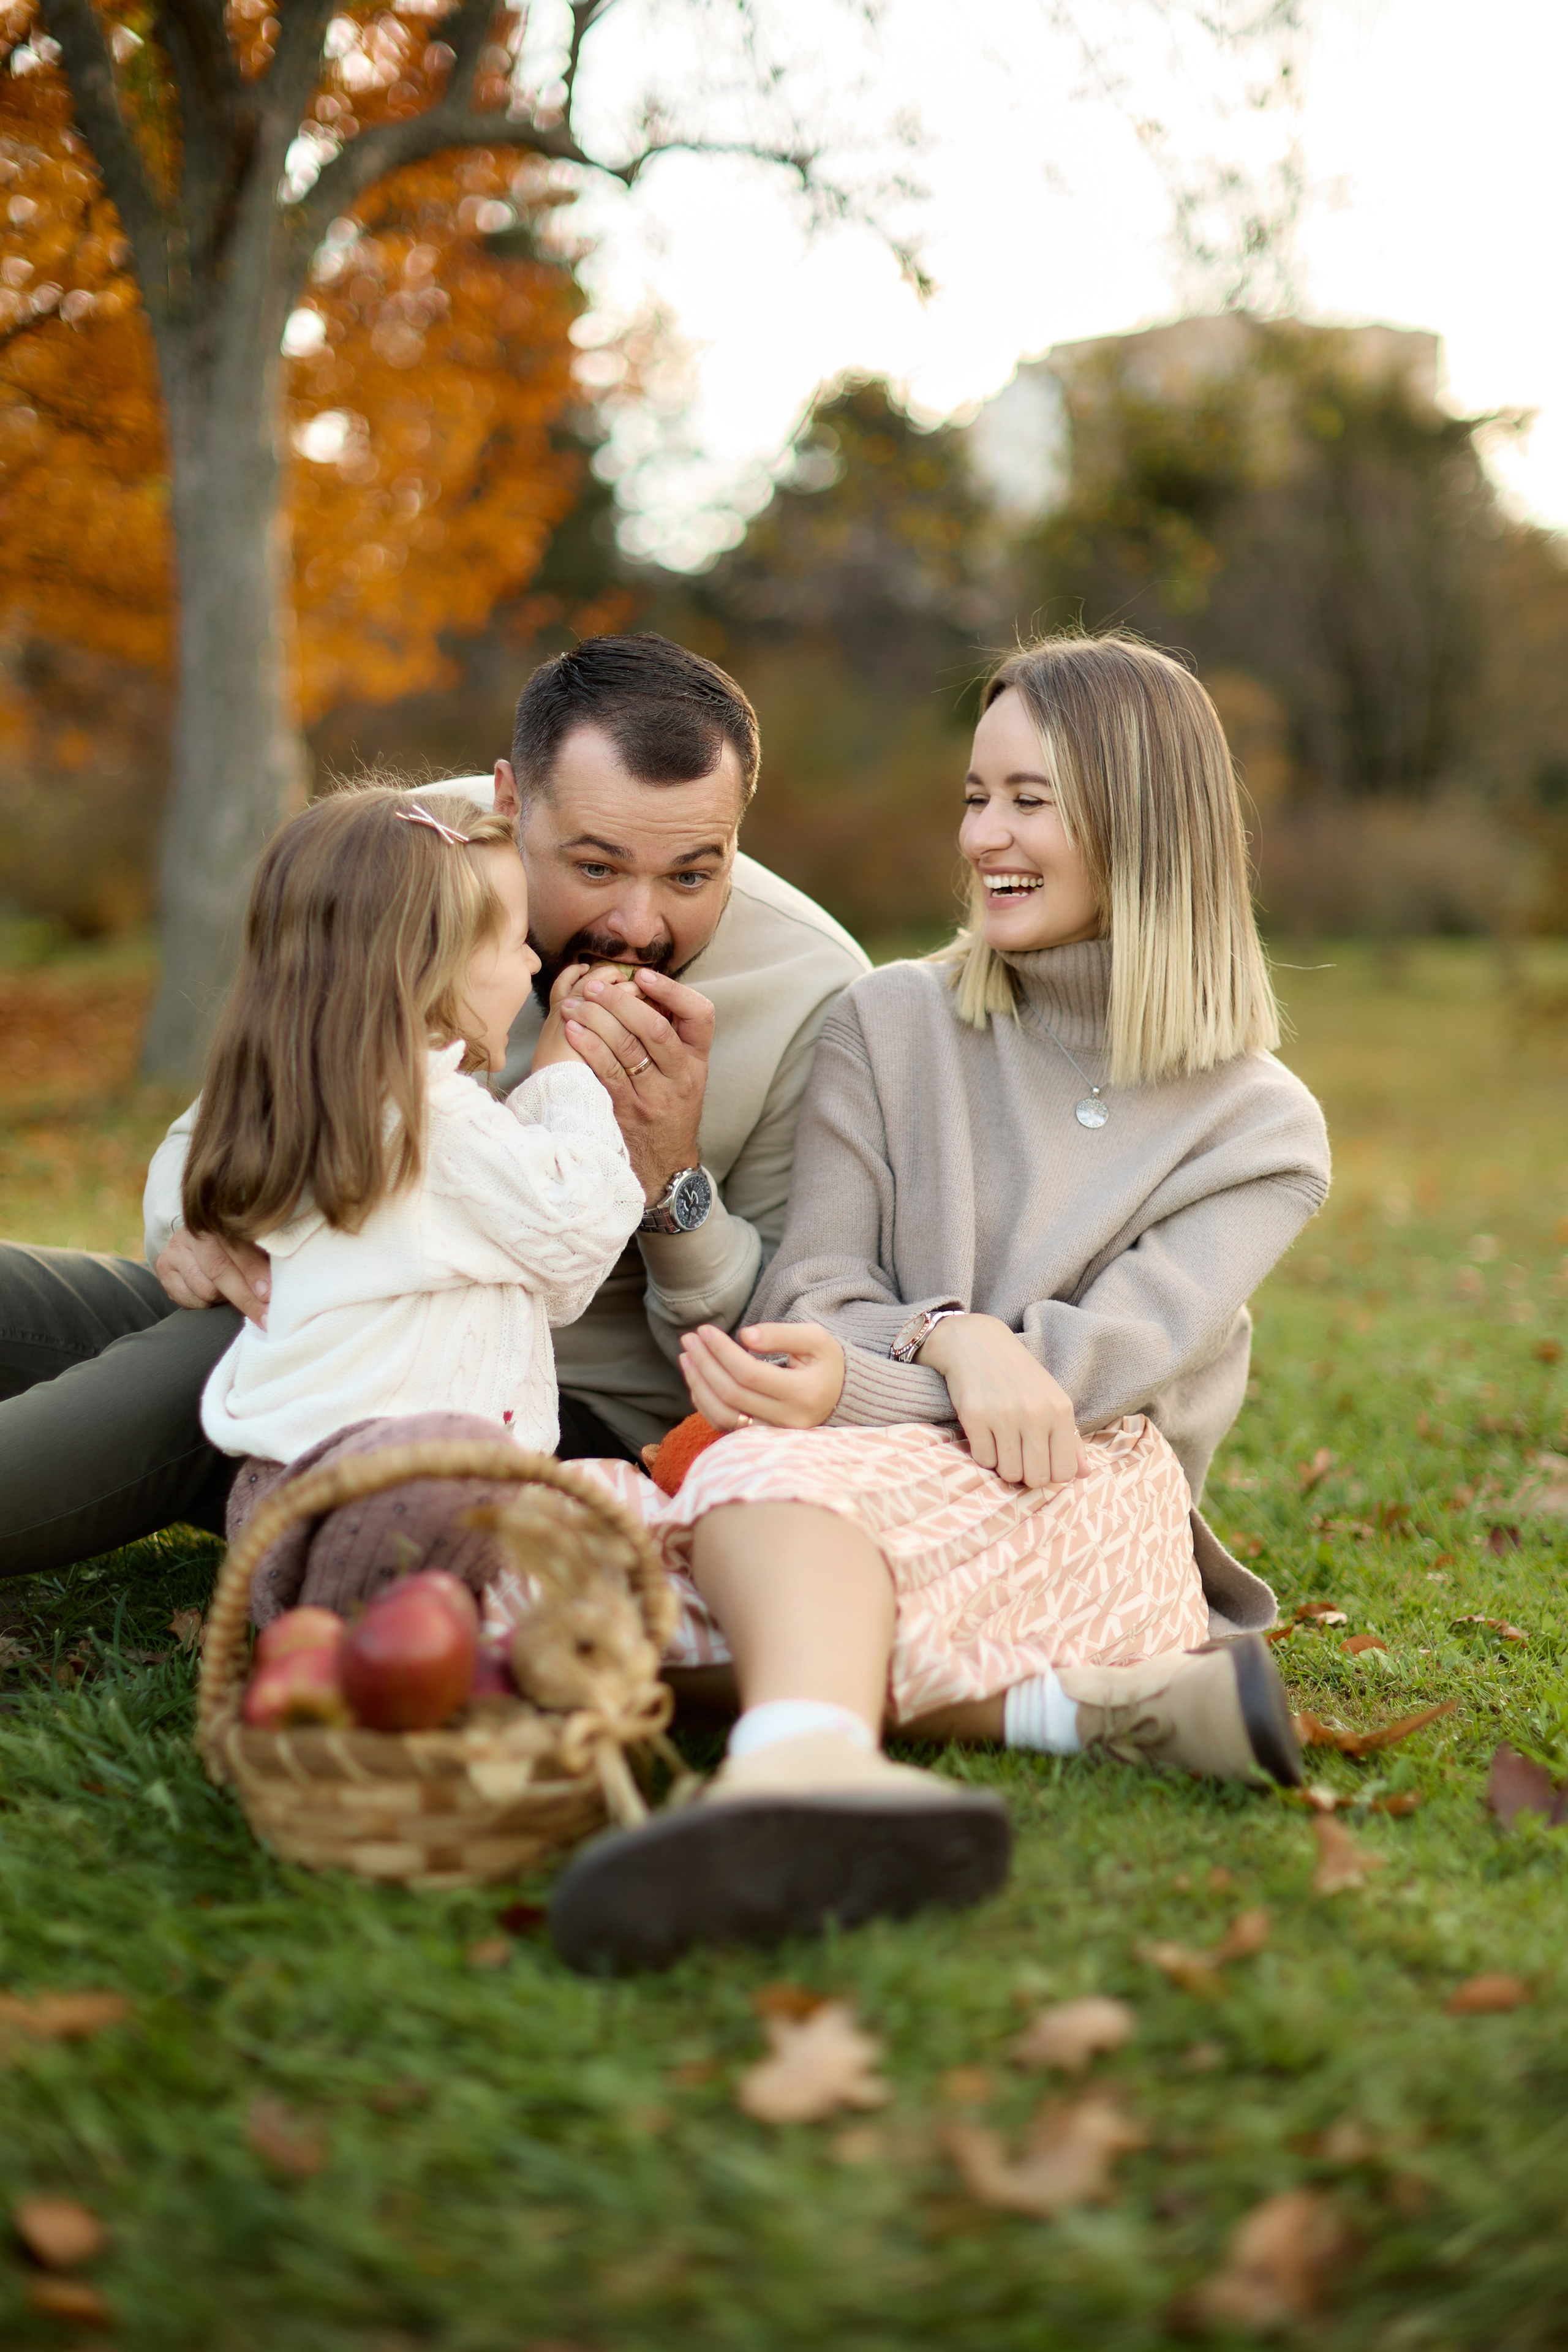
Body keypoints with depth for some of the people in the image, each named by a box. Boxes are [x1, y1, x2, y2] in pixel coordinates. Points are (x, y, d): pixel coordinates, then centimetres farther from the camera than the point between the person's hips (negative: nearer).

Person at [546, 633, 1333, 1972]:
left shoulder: (1260, 1125, 8)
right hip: (863, 1476, 3)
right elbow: (812, 1302, 5)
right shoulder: (891, 1026, 16)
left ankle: (797, 1772, -66)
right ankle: (1095, 1707, -41)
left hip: (1076, 1515, -3)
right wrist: (948, 1340, -19)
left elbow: (1120, 1355, -7)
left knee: (776, 1478, -36)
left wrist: (856, 1387, -25)